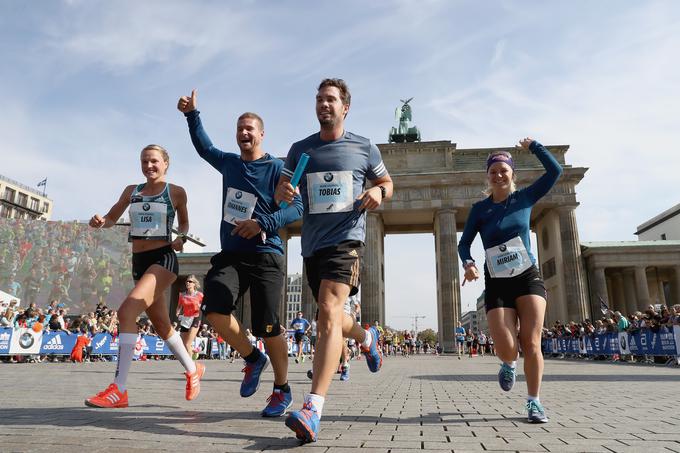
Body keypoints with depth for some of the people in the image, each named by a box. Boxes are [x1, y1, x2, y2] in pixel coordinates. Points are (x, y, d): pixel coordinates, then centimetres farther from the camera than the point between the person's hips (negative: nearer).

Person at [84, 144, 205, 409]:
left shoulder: (176, 192, 2)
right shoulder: (131, 191, 13)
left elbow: (184, 222, 16)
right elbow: (112, 218, 18)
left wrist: (181, 238, -5)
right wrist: (99, 222, -5)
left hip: (163, 259, -6)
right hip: (139, 261, 6)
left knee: (127, 311, -24)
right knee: (161, 325, 13)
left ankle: (119, 390, -20)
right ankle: (192, 370, 34)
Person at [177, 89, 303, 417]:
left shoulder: (276, 168, -3)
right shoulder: (228, 163, 15)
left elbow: (297, 207, -10)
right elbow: (204, 147, 34)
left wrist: (262, 224, -21)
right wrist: (192, 115, 29)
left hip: (266, 256, -5)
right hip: (230, 255, 5)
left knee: (267, 326, -7)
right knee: (214, 308, -15)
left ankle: (282, 391, 15)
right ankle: (252, 359, 11)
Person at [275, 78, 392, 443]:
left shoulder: (364, 147, 7)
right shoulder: (300, 149, 12)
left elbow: (387, 183, 18)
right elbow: (279, 194, 15)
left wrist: (378, 192, -7)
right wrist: (284, 193, -10)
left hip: (346, 238, -4)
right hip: (312, 243, 5)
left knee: (329, 313, -23)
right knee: (331, 318, 16)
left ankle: (313, 408, -27)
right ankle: (366, 338, 51)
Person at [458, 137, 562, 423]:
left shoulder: (525, 198, 6)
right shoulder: (480, 209, 5)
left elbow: (555, 171, 2)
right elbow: (464, 243, 4)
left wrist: (533, 146, 3)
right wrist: (468, 263, -15)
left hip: (528, 278, 0)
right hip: (497, 284, 0)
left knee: (531, 343, -8)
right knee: (506, 349, -11)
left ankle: (534, 402, 9)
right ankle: (509, 364, 27)